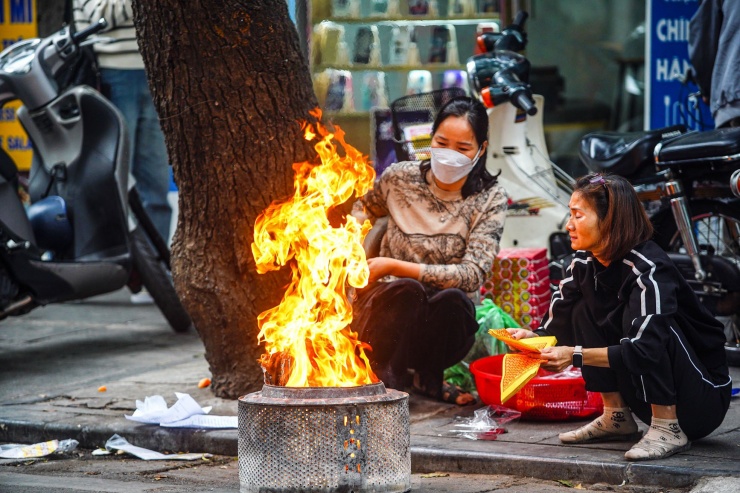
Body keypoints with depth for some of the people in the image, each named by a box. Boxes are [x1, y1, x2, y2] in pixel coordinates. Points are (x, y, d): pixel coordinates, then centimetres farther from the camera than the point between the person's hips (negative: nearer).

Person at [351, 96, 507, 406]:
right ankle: (385, 377, -14)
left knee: (452, 298, -34)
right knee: (407, 290, -34)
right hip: (386, 311, 0)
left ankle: (428, 378, -6)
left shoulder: (489, 199, -6)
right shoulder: (399, 178, -1)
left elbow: (471, 275, -17)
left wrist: (393, 266, -20)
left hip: (440, 330, 1)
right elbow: (363, 212, 23)